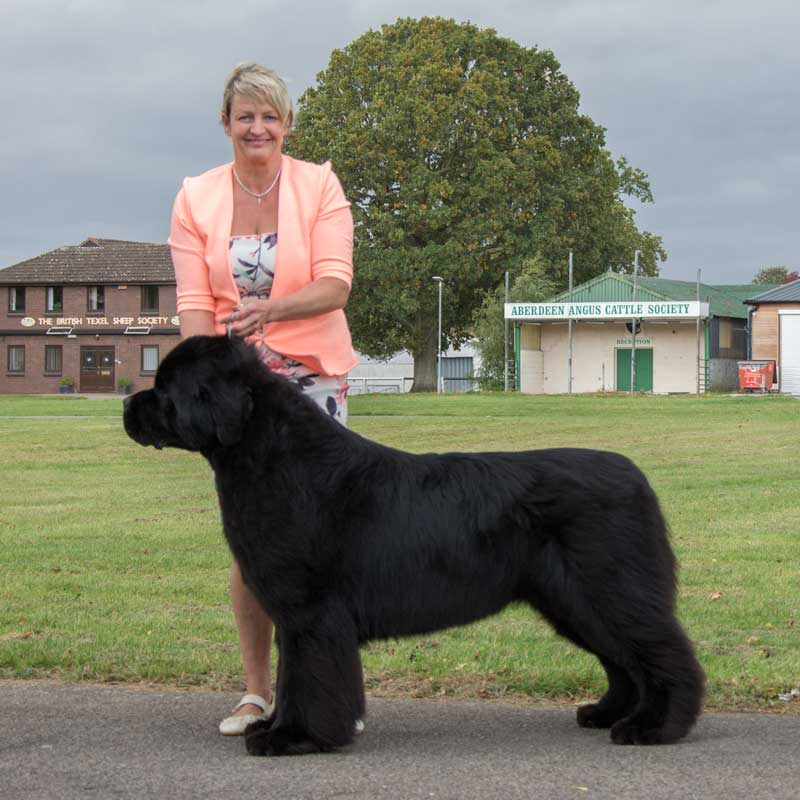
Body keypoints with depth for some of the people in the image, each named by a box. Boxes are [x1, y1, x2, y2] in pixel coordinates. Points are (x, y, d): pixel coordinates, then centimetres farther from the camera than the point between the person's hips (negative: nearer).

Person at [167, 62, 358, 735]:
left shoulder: (319, 186, -2)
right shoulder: (196, 199, 3)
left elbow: (335, 284, -11)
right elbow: (194, 302, -1)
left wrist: (270, 309, -29)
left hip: (315, 375, -1)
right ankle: (257, 689, 10)